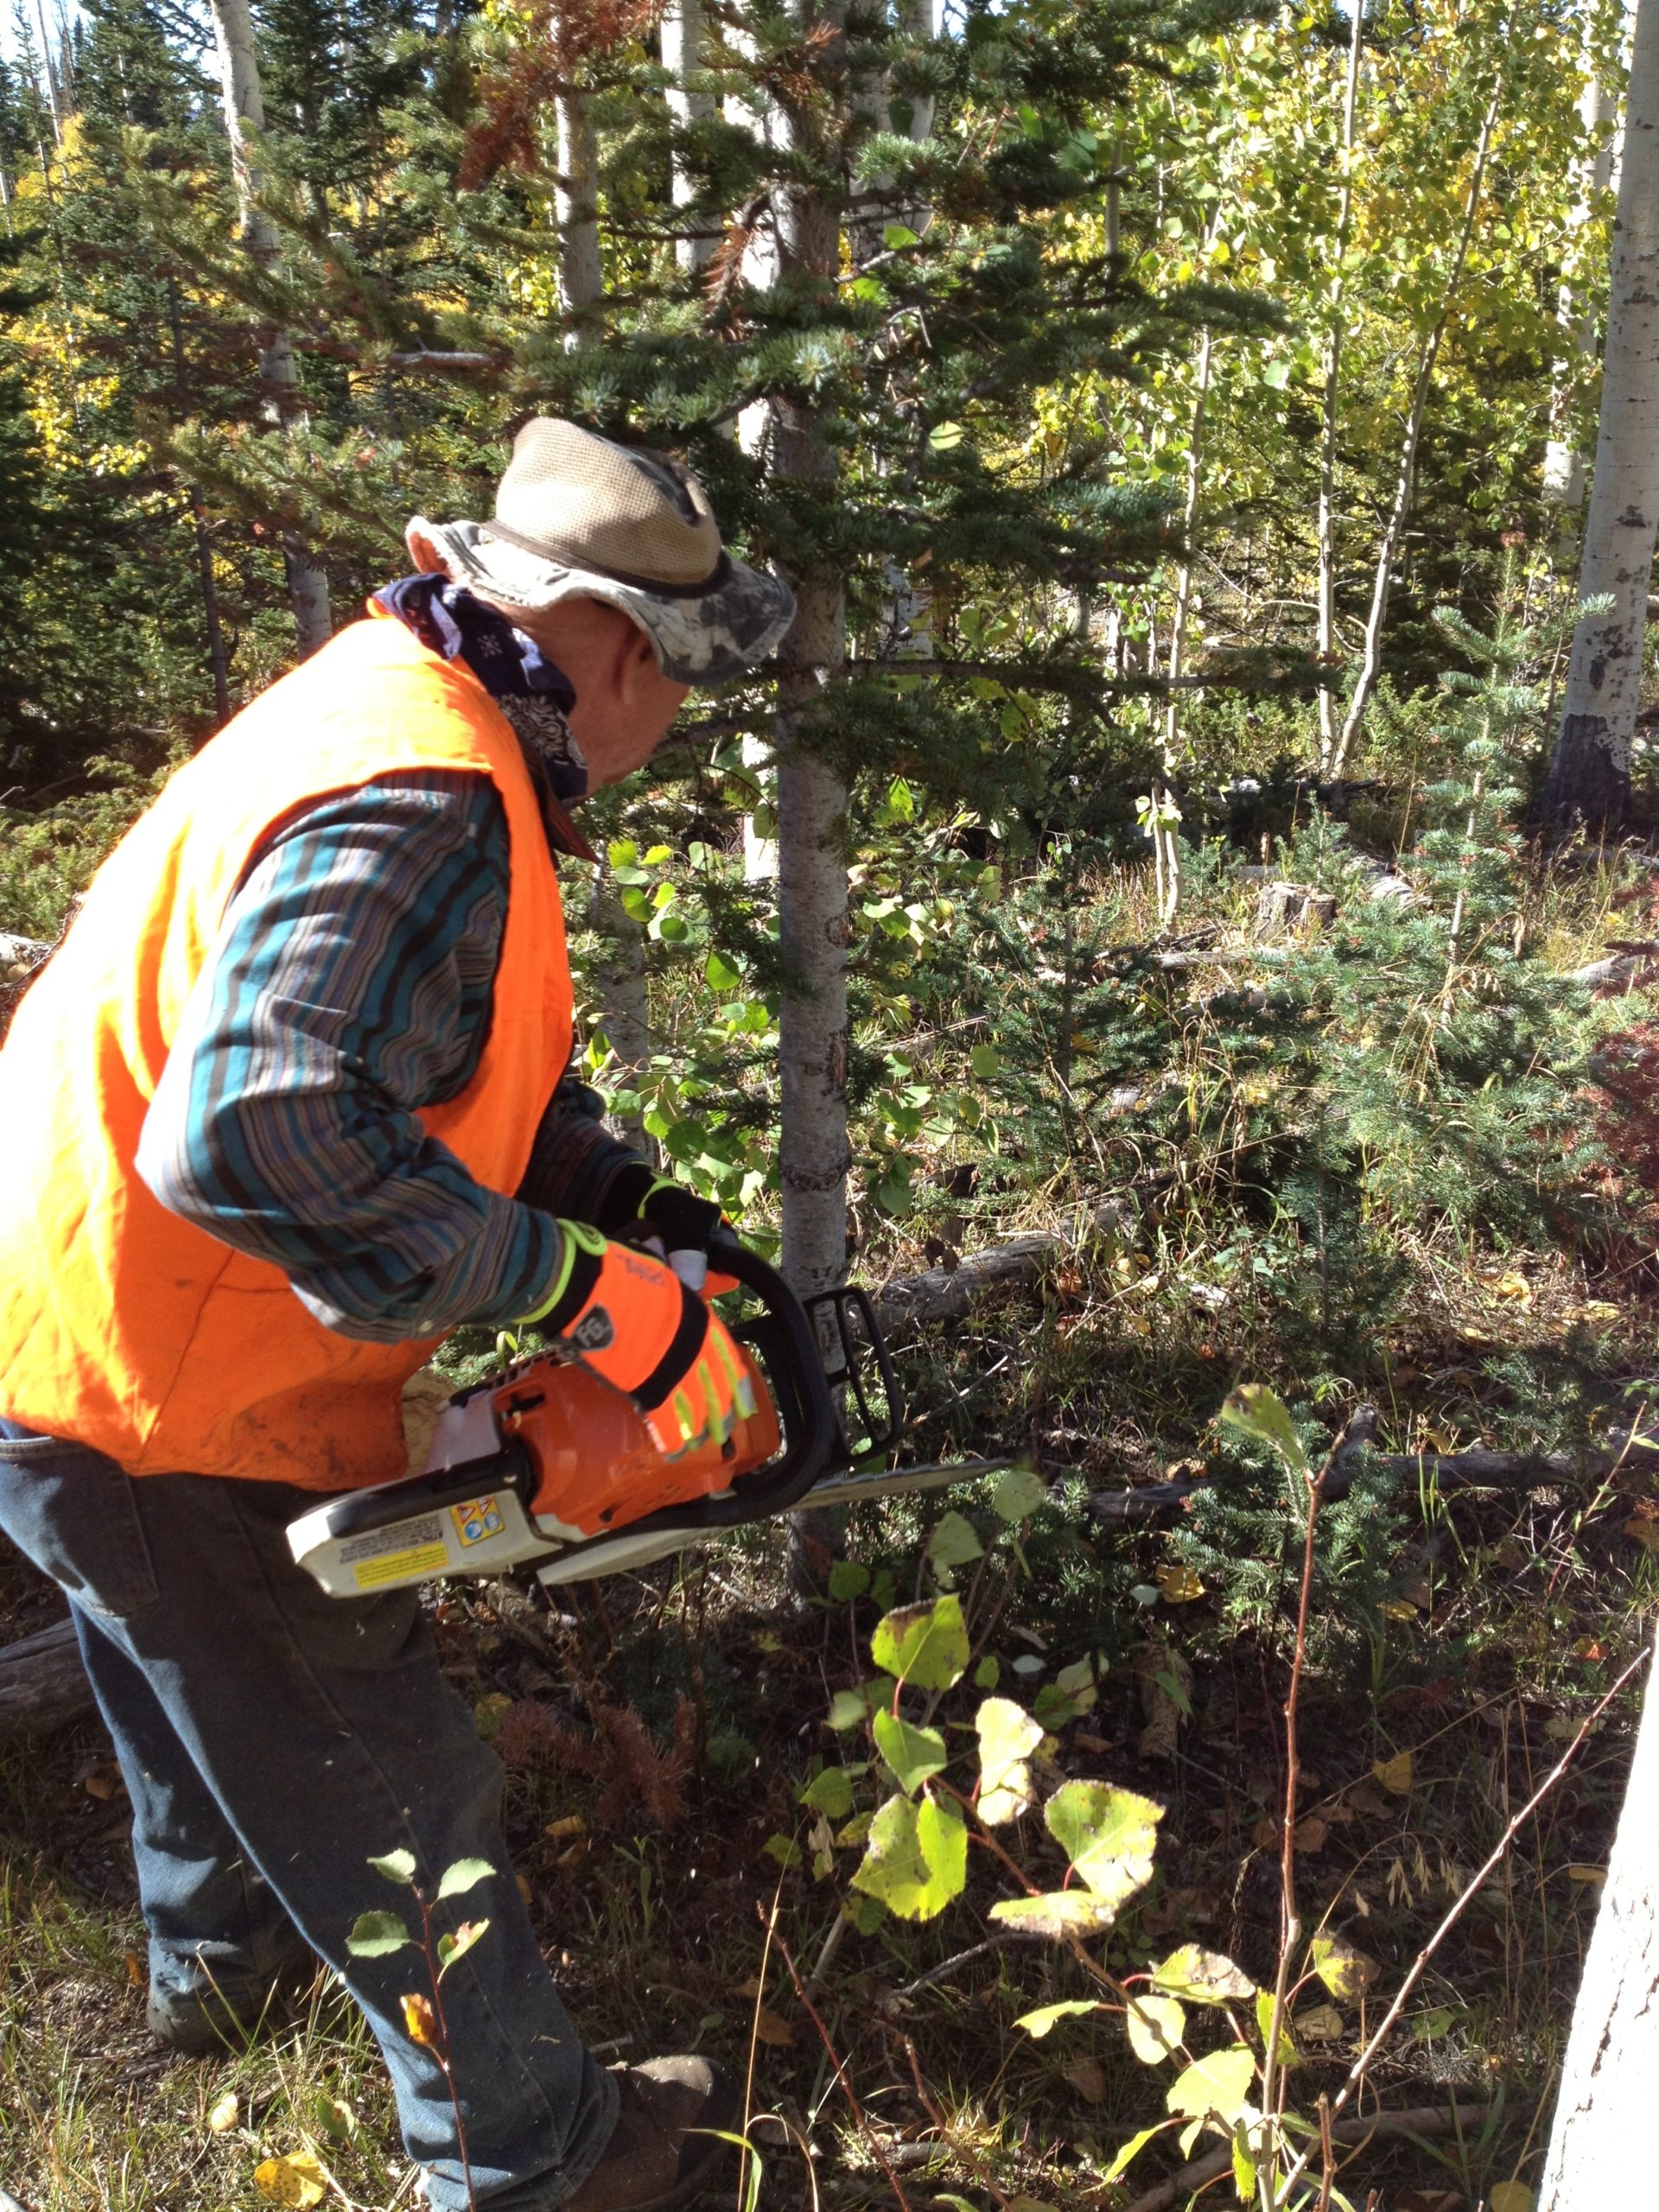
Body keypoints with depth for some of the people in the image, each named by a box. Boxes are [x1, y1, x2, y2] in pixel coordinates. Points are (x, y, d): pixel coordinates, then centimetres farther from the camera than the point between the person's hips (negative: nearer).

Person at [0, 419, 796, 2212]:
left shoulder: (398, 706, 3)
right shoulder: (422, 808, -30)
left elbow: (441, 1052, 11)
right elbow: (261, 1132, -42)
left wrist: (624, 1193, 1)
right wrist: (572, 1284, -33)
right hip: (161, 1407, -10)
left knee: (199, 1689, 32)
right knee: (386, 1795, 8)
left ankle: (213, 1958, 60)